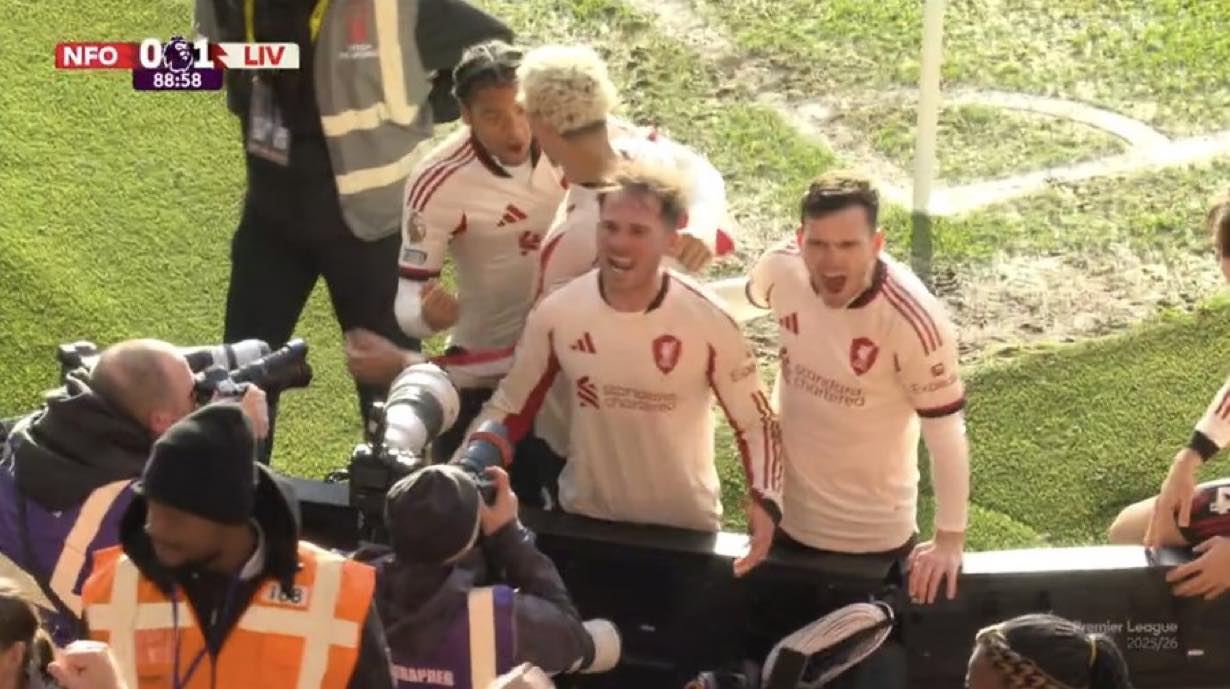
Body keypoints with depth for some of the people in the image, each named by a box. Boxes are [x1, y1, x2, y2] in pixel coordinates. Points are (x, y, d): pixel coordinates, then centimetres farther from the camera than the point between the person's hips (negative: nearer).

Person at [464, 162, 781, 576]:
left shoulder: (708, 322, -18)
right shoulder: (556, 314, -13)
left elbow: (755, 421, -10)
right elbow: (509, 409, -1)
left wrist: (765, 502, -26)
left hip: (685, 528, -2)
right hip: (585, 521, 2)